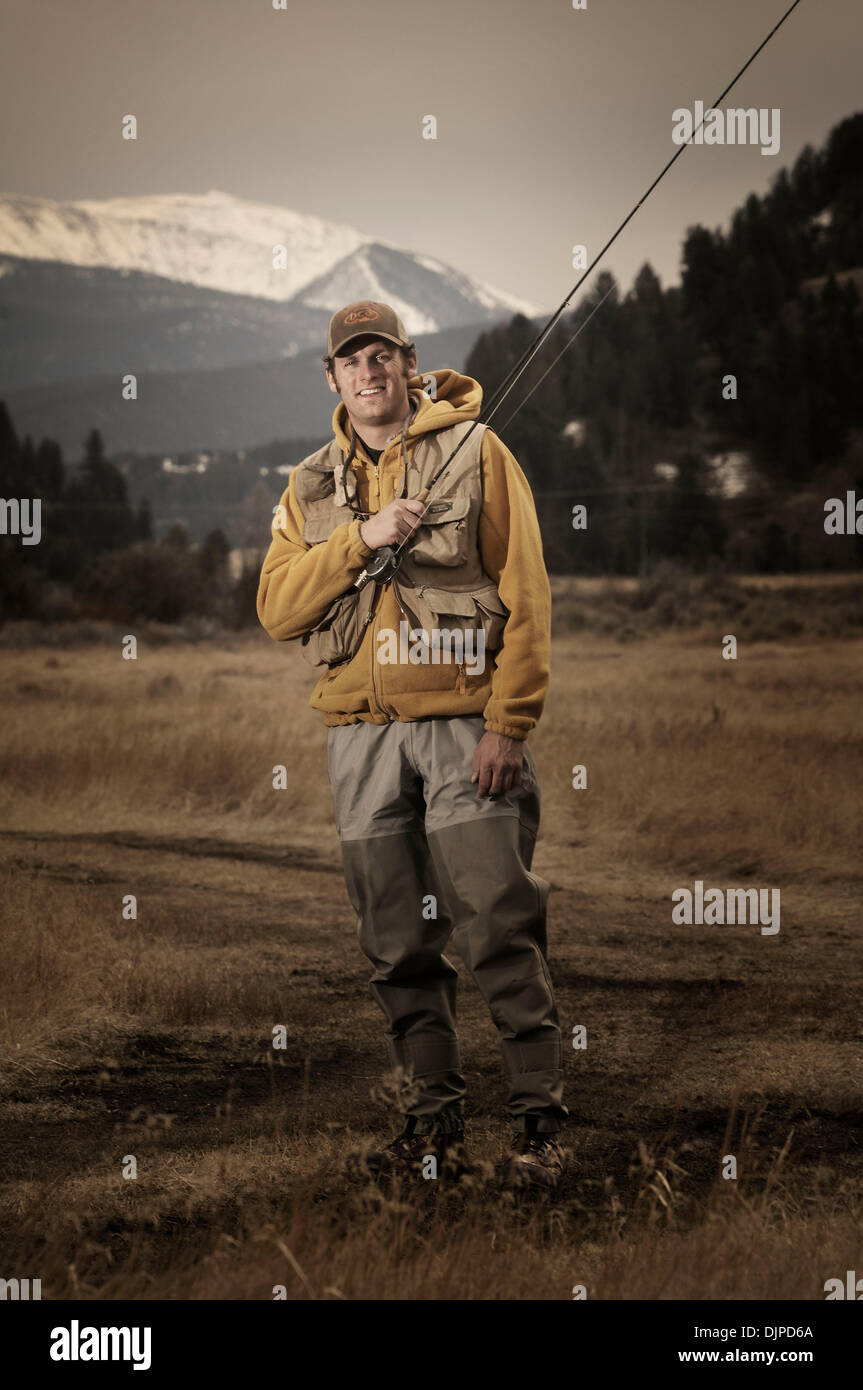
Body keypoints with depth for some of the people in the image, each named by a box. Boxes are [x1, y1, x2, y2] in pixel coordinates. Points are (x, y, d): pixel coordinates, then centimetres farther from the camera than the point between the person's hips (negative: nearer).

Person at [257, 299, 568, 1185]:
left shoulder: (475, 453, 3)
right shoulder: (311, 488, 15)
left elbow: (524, 595, -2)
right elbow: (278, 610, 3)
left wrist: (508, 723, -10)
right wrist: (359, 538, -11)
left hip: (465, 723, -4)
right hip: (361, 736, 4)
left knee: (501, 931, -9)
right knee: (399, 947, 6)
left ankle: (538, 1120, -4)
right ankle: (432, 1122, 12)